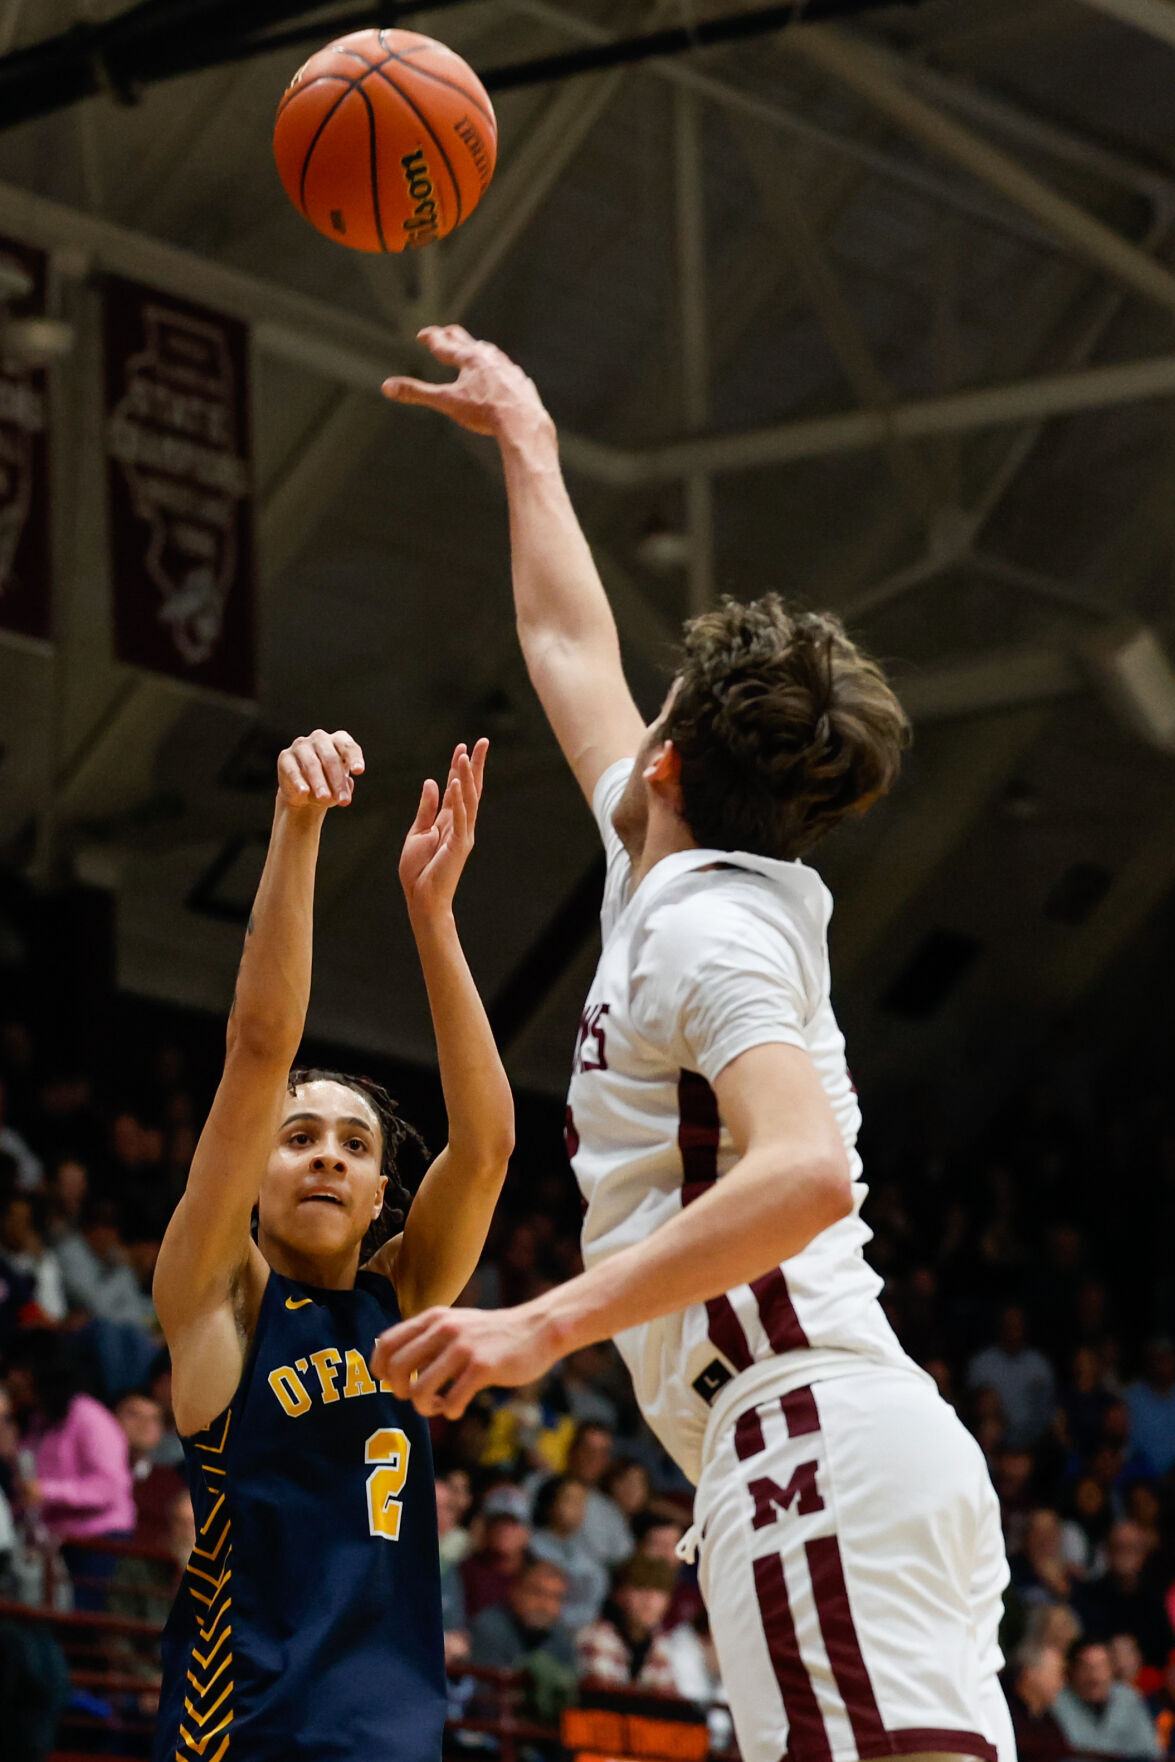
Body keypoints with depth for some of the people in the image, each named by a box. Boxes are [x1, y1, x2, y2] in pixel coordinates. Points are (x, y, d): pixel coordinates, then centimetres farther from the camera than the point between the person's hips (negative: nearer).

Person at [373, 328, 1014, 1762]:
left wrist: (548, 1323, -26)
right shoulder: (689, 890, 23)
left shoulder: (706, 929, -4)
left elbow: (806, 1172, -22)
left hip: (814, 1449, -9)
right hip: (876, 1449, 9)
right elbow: (572, 644, 39)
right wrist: (522, 439, 51)